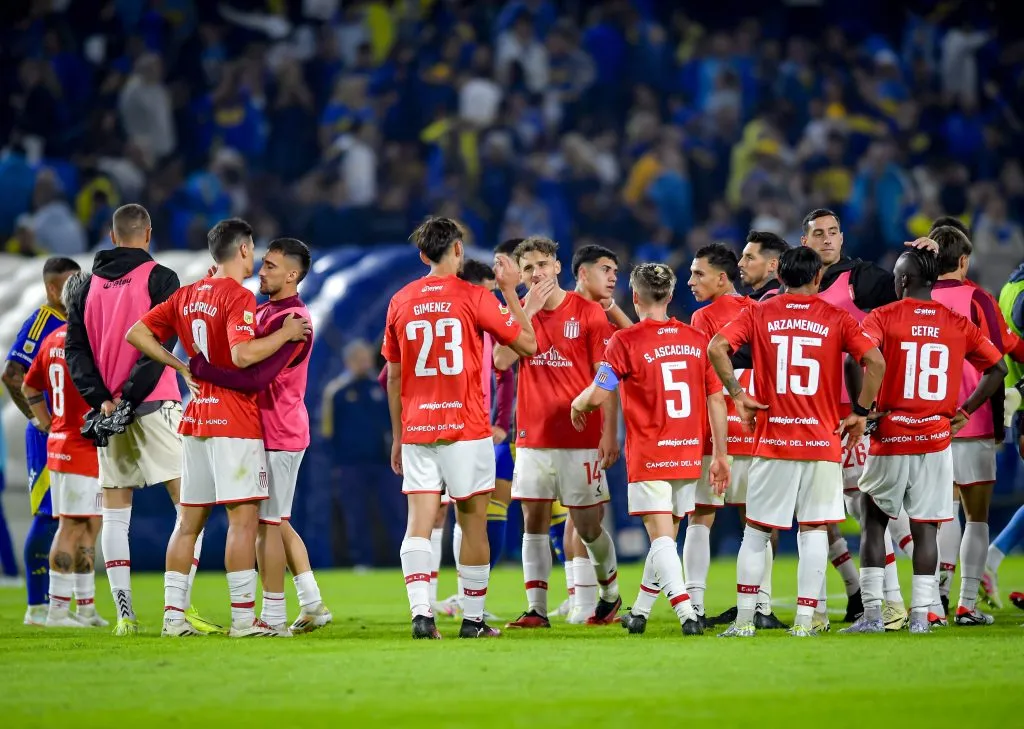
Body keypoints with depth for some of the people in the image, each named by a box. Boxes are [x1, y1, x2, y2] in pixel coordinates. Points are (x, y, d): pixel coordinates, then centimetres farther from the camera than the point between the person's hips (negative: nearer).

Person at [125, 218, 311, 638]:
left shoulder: (187, 296, 12)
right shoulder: (239, 298, -11)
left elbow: (136, 334, 12)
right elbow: (243, 355, -24)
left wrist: (180, 367, 13)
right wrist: (285, 334, -12)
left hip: (195, 419, 8)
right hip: (234, 422, -8)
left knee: (189, 520, 9)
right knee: (244, 517, -6)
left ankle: (173, 615, 8)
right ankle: (243, 617, -9)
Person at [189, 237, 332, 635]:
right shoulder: (264, 310, 13)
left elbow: (256, 378, -26)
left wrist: (200, 367, -24)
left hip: (278, 434, -10)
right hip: (276, 433, 10)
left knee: (267, 523, -5)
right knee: (277, 522, 15)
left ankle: (272, 617, 0)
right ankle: (312, 604, 19)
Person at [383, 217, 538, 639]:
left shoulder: (401, 302, 6)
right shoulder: (474, 298, -5)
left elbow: (393, 376, 11)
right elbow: (528, 344, 2)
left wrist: (398, 437, 18)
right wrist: (510, 292, 12)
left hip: (416, 430, 3)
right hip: (466, 429, -3)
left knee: (419, 523, -2)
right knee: (473, 524, 7)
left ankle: (421, 612, -18)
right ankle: (473, 620, 12)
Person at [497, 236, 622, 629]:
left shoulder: (588, 312, -3)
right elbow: (502, 360, -8)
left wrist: (610, 434, -11)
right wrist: (527, 311, -12)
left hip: (580, 438, -3)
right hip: (532, 438, 3)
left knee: (587, 526, 2)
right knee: (533, 522, -1)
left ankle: (610, 594, 25)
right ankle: (536, 609, 1)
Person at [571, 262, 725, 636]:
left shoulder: (626, 341, -8)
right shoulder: (697, 339, 5)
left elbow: (597, 395, -11)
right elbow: (716, 399, 5)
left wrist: (577, 405, 12)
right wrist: (720, 455, 10)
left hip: (648, 456, -5)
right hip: (689, 455, 5)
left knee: (661, 535, -8)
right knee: (665, 534, 15)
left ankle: (688, 613, -24)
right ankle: (639, 612, 26)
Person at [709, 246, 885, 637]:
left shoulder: (759, 314, 4)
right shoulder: (836, 318, 2)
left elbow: (717, 347, -9)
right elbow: (875, 361, -9)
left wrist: (736, 393, 0)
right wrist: (861, 412, 1)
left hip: (772, 442, 1)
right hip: (823, 442, 0)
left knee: (756, 532, 8)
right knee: (814, 531, 4)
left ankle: (744, 620, 7)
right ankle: (804, 620, -1)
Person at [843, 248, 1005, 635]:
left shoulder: (883, 318, -5)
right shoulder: (958, 324, 6)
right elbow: (997, 368, 8)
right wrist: (963, 412, 11)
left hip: (890, 440, -2)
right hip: (937, 441, 2)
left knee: (874, 521, 10)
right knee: (926, 528, 6)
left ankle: (872, 613, 5)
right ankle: (920, 614, 2)